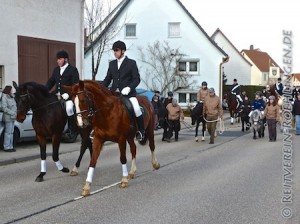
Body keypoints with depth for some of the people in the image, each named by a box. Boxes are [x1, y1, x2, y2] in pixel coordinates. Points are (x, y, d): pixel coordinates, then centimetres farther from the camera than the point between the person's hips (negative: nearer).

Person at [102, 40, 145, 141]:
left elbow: (137, 79, -3)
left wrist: (129, 88, -20)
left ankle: (141, 131, -8)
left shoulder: (131, 63, 2)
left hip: (128, 93, -5)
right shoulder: (112, 63, 15)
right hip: (114, 93, 5)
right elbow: (108, 78, 18)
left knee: (136, 109, -27)